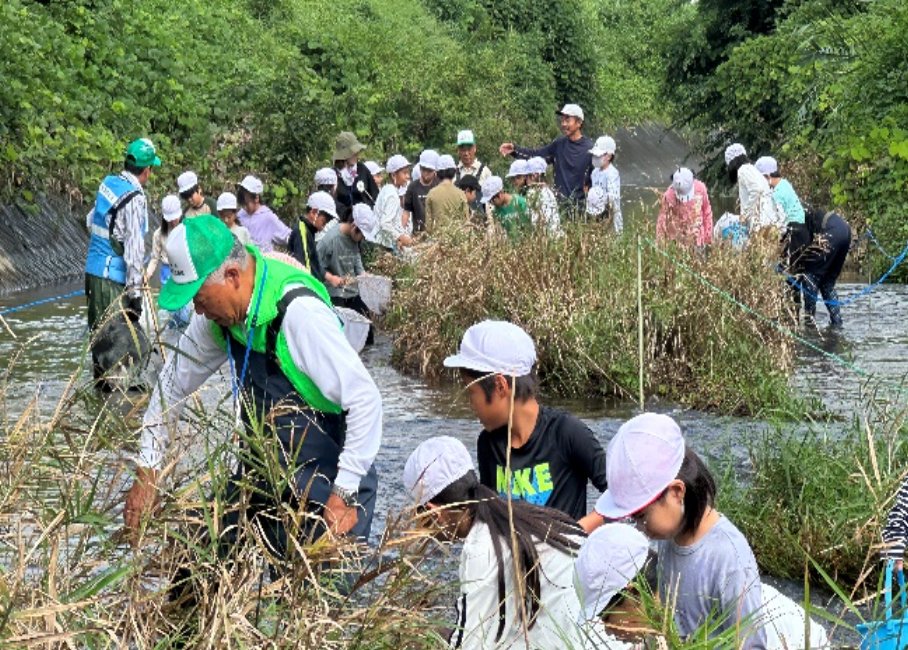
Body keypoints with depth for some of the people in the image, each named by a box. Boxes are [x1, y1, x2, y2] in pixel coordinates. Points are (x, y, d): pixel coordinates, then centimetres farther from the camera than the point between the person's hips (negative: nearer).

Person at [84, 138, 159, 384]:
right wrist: (135, 293, -18)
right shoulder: (134, 199, -18)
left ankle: (101, 379, 27)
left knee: (99, 330, 17)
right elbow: (134, 250, -20)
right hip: (113, 278, -9)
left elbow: (91, 221, 21)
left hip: (93, 269, 9)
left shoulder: (107, 184, 7)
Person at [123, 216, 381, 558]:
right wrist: (147, 470, 10)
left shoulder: (298, 311, -27)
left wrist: (344, 495, -24)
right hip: (265, 473, 7)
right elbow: (174, 382, 13)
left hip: (325, 488, -7)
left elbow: (366, 400, -27)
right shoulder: (221, 313, -3)